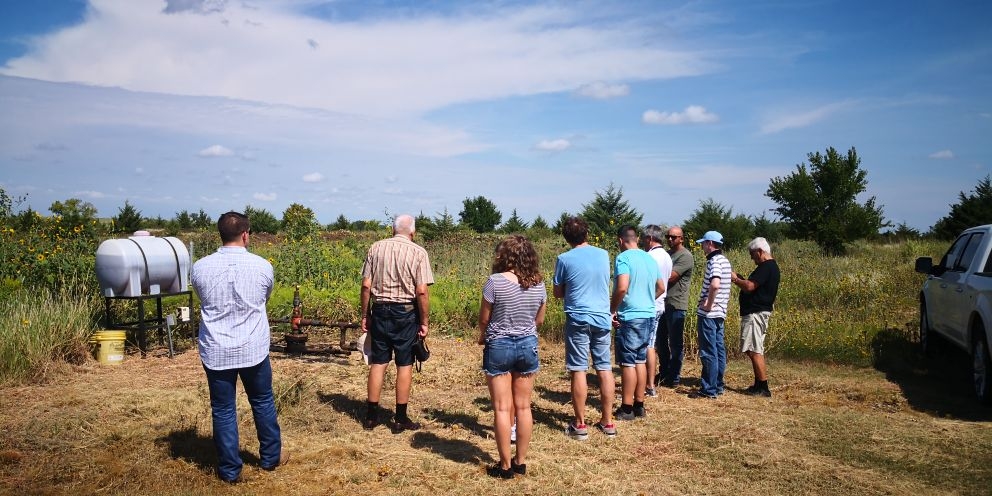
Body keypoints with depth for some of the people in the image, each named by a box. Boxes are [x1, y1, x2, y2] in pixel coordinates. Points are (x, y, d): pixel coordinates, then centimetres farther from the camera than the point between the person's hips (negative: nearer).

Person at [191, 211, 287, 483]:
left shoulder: (200, 267, -7)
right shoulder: (262, 266, -8)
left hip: (215, 352, 0)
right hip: (253, 349, 0)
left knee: (223, 410, 10)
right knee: (263, 403, 18)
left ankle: (230, 469, 19)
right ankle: (271, 457, 32)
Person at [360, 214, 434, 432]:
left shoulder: (376, 248, 3)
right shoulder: (418, 252, -6)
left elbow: (366, 285, 2)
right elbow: (421, 291, -12)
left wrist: (365, 315, 10)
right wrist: (424, 321, -4)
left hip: (380, 310, 3)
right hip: (406, 312, -3)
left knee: (378, 363, 10)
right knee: (404, 365, 5)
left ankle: (371, 416, 17)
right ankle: (401, 418, 12)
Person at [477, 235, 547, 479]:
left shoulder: (495, 281, -14)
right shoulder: (538, 284, -1)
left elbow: (484, 319, -7)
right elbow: (539, 320, 10)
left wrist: (483, 336, 13)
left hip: (499, 346, -4)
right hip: (528, 345, 4)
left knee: (502, 408, 3)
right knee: (523, 407, 12)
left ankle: (505, 465, 9)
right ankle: (521, 461, 21)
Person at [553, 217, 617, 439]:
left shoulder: (565, 259, -7)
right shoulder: (603, 254, 5)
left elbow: (557, 293, 2)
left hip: (578, 319, -4)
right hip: (602, 318, 4)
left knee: (578, 370, 1)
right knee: (605, 369, 9)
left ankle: (580, 425, 6)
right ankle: (607, 422, 15)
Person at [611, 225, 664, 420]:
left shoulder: (623, 258, -13)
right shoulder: (650, 258, 11)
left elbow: (622, 288, -25)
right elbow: (661, 288, 19)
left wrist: (612, 310, -13)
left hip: (630, 318, -7)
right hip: (648, 316, 7)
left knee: (628, 362, -1)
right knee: (640, 360, 14)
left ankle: (627, 408, 4)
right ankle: (639, 404, 19)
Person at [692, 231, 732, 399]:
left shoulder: (714, 261, -16)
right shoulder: (725, 261, 15)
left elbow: (715, 285, -32)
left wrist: (708, 304, -21)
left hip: (708, 314, -10)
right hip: (720, 313, 10)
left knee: (708, 352, -4)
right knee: (719, 350, 13)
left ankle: (709, 390, 0)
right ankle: (718, 386, 21)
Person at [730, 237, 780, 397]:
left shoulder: (766, 267, -16)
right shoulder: (771, 267, 18)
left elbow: (749, 286, -23)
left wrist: (735, 279, -7)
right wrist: (739, 279, 10)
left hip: (755, 313, -11)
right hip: (757, 313, 11)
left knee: (754, 351, -8)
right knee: (754, 350, 14)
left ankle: (763, 387, -5)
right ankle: (759, 385, 20)